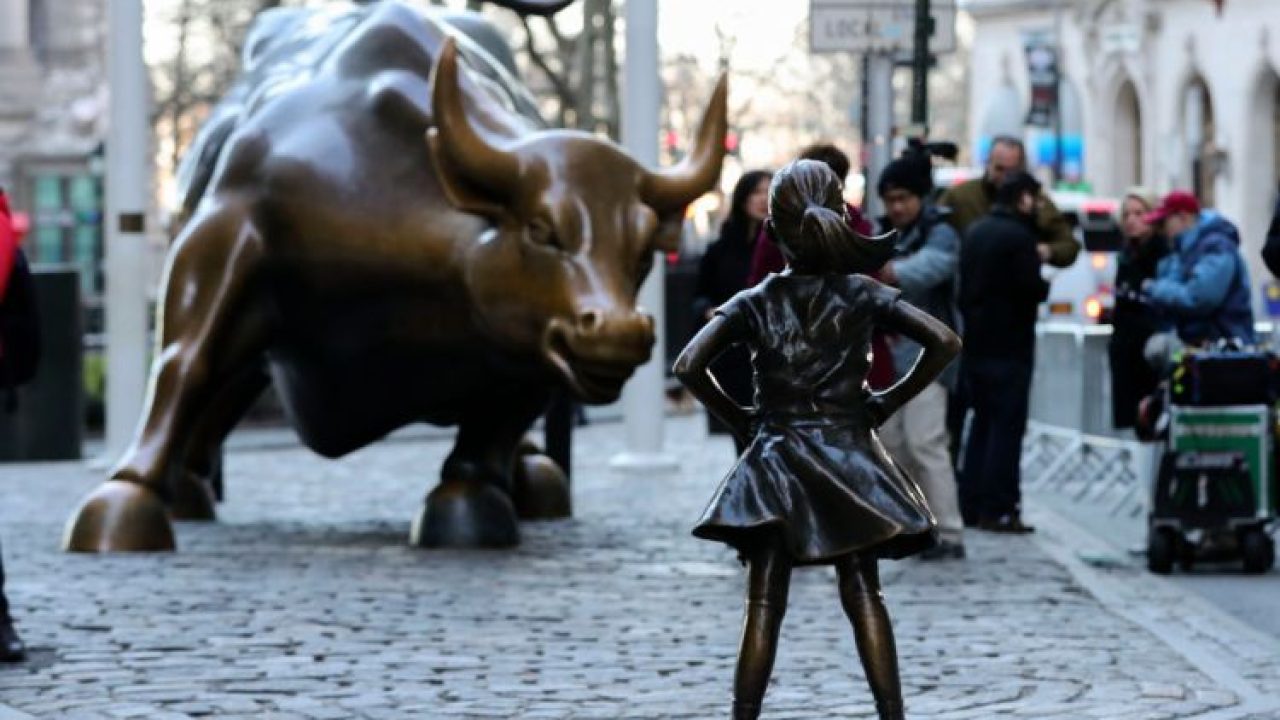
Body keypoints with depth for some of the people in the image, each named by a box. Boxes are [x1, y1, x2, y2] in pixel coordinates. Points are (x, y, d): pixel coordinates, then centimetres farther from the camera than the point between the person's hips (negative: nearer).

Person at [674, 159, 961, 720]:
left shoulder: (754, 304, -2)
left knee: (764, 605, 1)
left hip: (774, 461, 0)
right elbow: (944, 343, -9)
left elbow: (689, 366, -11)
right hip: (849, 458, 0)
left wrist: (737, 417, 2)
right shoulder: (863, 295, -2)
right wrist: (888, 402, 0)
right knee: (864, 596, 4)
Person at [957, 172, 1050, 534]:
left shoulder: (975, 232, 12)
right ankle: (997, 509, -8)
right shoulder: (1018, 235, -14)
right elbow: (1031, 287, -19)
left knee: (982, 421, 15)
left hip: (975, 342, 8)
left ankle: (970, 504, 15)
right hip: (1008, 346, -8)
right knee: (1007, 426, -5)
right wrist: (1045, 285, 1)